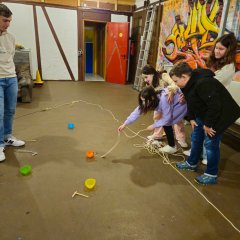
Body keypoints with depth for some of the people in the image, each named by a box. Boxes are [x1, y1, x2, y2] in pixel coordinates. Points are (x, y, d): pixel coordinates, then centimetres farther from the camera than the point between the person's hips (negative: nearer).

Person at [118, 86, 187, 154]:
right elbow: (137, 111, -12)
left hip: (181, 104, -7)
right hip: (174, 101, 7)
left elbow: (167, 118, -26)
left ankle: (172, 147, 5)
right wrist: (125, 124, -14)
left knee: (166, 123, -11)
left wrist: (154, 126, -18)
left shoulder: (163, 99, -39)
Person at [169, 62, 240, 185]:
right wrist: (191, 118, 4)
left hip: (219, 115, -9)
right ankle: (192, 163, 33)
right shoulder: (189, 83, -2)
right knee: (196, 138, 15)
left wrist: (208, 124, -23)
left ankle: (211, 175, 10)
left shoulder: (203, 83, -33)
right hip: (203, 114, 10)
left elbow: (215, 105, -32)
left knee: (210, 143, -6)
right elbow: (190, 102, 10)